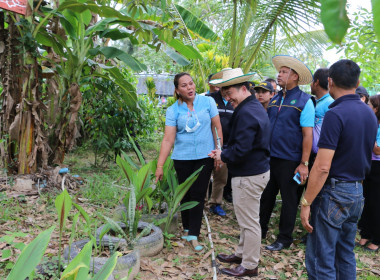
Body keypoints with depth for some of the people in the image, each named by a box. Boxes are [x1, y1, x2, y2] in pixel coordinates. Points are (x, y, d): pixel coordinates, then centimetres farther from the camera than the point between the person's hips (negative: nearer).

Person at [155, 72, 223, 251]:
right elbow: (168, 139, -8)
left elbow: (217, 128, 1)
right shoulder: (173, 110, -4)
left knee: (198, 195, -1)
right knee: (185, 194, 10)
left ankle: (193, 235, 6)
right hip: (182, 158, 1)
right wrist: (160, 165, -13)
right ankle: (187, 228, 30)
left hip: (205, 156, -1)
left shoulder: (207, 102, -3)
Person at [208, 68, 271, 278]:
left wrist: (223, 156, -9)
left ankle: (249, 266, 17)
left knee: (249, 221, 3)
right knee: (247, 219, 22)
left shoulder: (246, 113, -22)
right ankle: (242, 254, 37)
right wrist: (224, 153, 5)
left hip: (249, 175, -11)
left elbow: (240, 150, -27)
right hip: (257, 169, 11)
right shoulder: (255, 107, 11)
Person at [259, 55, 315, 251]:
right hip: (269, 157, 6)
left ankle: (284, 239, 22)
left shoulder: (304, 101, -9)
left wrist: (304, 163, -16)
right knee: (265, 196, 15)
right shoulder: (275, 99, 10)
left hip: (290, 160, -6)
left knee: (289, 200, 8)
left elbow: (307, 134, -13)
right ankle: (259, 231, 30)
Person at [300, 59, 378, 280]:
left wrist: (306, 203, -17)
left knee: (321, 261, 1)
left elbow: (322, 167, -22)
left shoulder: (336, 114, -18)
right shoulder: (369, 113, 8)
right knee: (346, 256, 19)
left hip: (333, 193, -8)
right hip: (357, 191, 9)